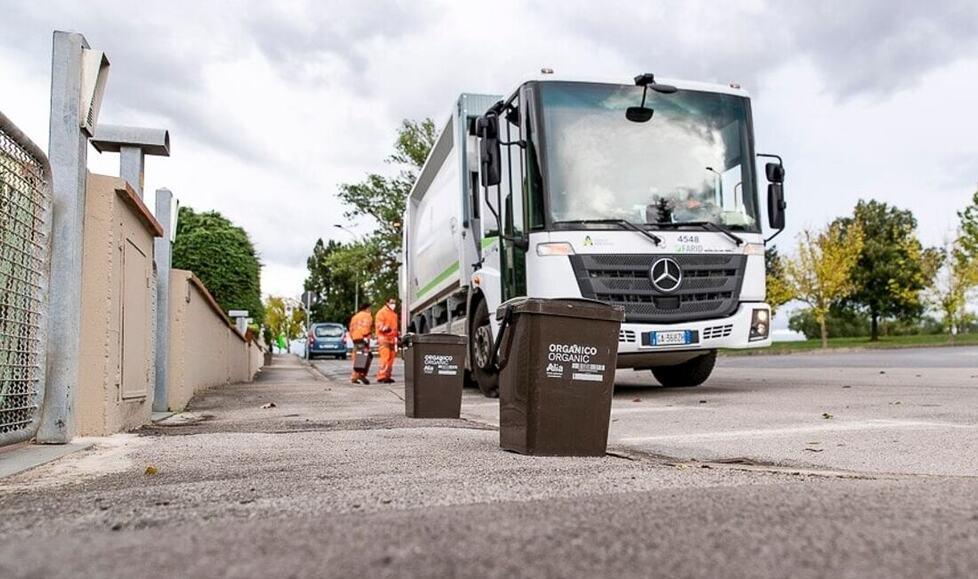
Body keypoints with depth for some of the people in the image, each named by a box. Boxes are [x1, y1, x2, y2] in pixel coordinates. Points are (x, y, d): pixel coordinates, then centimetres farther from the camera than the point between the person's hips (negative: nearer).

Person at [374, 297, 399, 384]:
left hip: (392, 339, 8)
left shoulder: (394, 314, 22)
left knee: (391, 359, 5)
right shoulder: (382, 312, -3)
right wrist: (384, 328, -28)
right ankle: (381, 377, -16)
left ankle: (387, 377, 11)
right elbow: (378, 324, -11)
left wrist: (396, 337, 25)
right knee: (385, 358, -16)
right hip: (384, 338, -8)